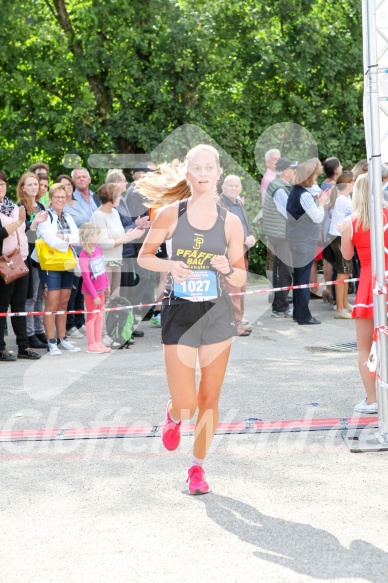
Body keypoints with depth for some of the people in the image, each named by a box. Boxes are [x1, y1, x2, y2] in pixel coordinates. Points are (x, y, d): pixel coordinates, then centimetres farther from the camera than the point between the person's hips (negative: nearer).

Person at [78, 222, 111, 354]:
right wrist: (94, 295, -17)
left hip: (101, 289, 7)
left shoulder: (98, 248, -1)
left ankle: (98, 342, 25)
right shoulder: (84, 254, -22)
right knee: (92, 316, 5)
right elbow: (86, 277, -20)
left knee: (100, 315, 14)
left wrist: (107, 282, 16)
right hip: (90, 291, -7)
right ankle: (91, 344, 15)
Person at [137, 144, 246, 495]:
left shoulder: (230, 222, 1)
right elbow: (144, 256, 7)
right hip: (179, 312, -2)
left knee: (209, 398, 6)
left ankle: (198, 467, 24)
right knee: (185, 405, -6)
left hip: (217, 313, 2)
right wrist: (170, 265, -13)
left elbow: (241, 279, 7)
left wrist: (227, 269, -15)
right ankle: (173, 417, 32)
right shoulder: (171, 214, -2)